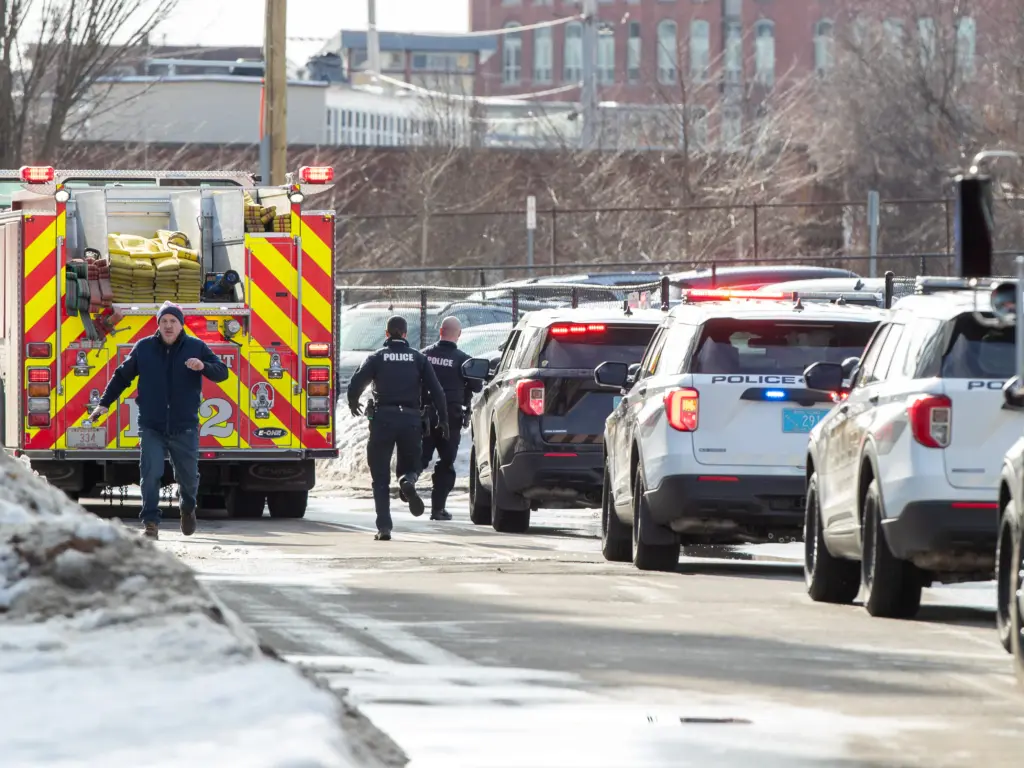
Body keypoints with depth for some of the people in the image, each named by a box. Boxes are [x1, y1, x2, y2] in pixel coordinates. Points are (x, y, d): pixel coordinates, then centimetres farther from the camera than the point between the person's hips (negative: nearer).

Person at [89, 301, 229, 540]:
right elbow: (122, 376, 13)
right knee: (150, 475, -13)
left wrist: (203, 366, -22)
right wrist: (105, 403, 8)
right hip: (151, 428, 0)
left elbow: (222, 372, -1)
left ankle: (188, 508, 40)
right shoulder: (144, 348, 4)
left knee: (188, 476, 10)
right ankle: (150, 522, -9)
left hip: (184, 428, 0)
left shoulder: (196, 347, 2)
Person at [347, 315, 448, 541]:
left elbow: (355, 383, -5)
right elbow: (436, 391, 1)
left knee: (380, 479, 5)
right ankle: (409, 482, -19)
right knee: (411, 465, 19)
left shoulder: (377, 358, 4)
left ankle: (384, 528, -5)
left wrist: (353, 404, 15)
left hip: (383, 419, -1)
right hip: (410, 418, 1)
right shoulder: (418, 358, 8)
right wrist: (444, 420, 7)